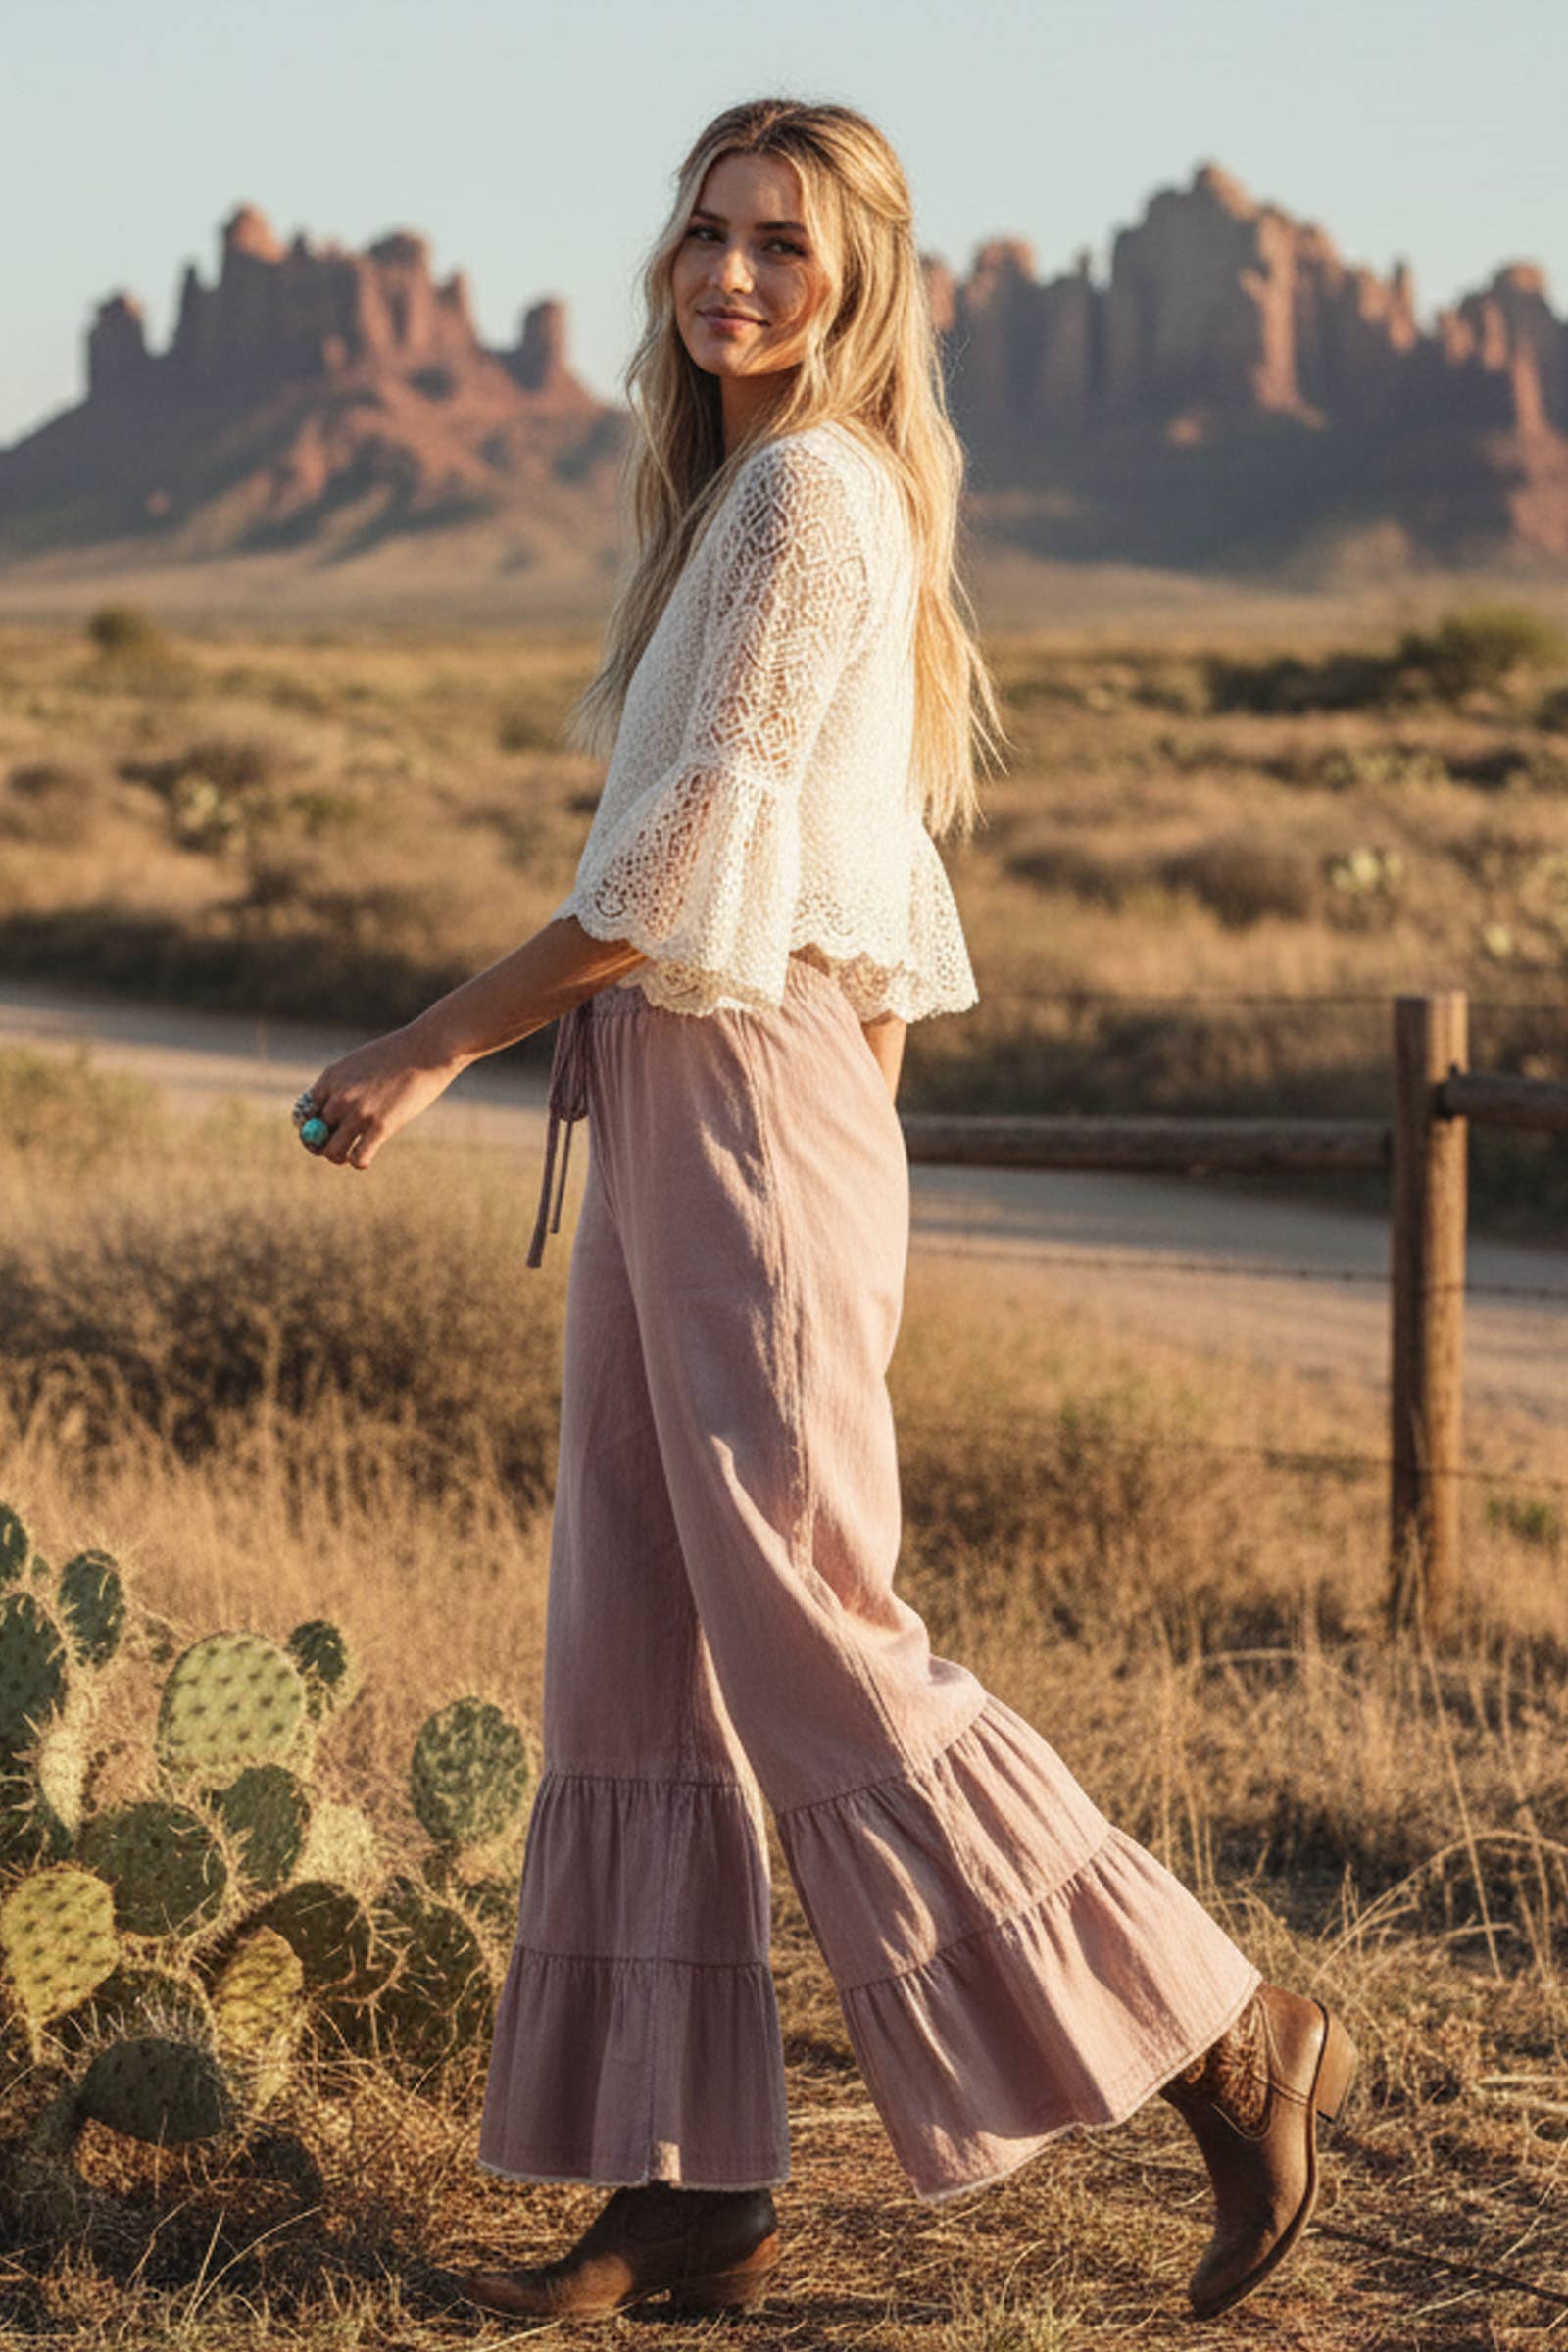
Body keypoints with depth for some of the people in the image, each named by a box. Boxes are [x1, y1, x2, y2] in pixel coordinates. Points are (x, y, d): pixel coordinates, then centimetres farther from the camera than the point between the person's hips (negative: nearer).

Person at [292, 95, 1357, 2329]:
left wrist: (436, 1046, -12)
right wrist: (848, 1182, 21)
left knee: (812, 1637, -7)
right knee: (641, 1654, 7)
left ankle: (1227, 2042, 2)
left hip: (747, 1096, -10)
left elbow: (697, 862, -16)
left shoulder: (811, 495, -11)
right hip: (670, 1123, 10)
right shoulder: (752, 502, 18)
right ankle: (688, 2191, 11)